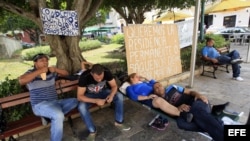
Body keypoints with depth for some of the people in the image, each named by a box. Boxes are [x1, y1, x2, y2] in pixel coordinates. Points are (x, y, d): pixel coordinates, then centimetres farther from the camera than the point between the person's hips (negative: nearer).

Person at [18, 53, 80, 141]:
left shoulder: (51, 72, 10)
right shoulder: (31, 73, -5)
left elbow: (66, 73, 14)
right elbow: (21, 81, -26)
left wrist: (55, 69, -4)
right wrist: (40, 71, -25)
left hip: (54, 102, 7)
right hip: (40, 105, -7)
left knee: (74, 101, -5)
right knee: (58, 115, -33)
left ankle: (51, 115, -9)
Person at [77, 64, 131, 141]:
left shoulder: (107, 72, -27)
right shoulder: (84, 76, -33)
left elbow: (114, 86, -16)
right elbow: (79, 96, -30)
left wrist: (111, 95, -38)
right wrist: (96, 101, -42)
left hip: (103, 91, 2)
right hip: (89, 95, -2)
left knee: (120, 96, -21)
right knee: (81, 107, -32)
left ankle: (118, 122, -3)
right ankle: (92, 131, -11)